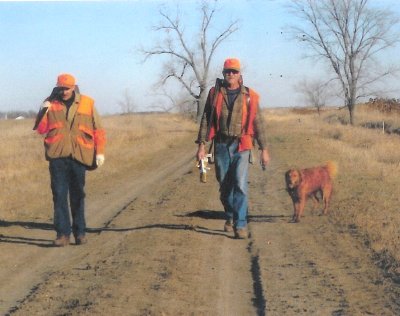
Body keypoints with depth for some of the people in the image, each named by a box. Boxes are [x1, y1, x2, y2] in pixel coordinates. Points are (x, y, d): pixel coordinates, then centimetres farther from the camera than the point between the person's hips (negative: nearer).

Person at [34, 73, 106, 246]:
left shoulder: (87, 103, 4)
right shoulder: (51, 104, 6)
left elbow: (98, 130, 7)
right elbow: (41, 129, 4)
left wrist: (100, 151, 1)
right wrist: (43, 111, -12)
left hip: (79, 156, 0)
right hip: (57, 156, 0)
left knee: (78, 196, 9)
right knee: (59, 195, -4)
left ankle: (80, 232, 18)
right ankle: (63, 233, -1)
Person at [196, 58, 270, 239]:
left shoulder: (249, 96, 2)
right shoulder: (215, 94, 5)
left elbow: (258, 123, 5)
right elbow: (206, 120, 5)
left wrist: (264, 149, 3)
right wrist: (201, 145, -1)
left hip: (241, 146, -2)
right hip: (221, 146, 2)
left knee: (240, 185, -13)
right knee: (225, 185, 10)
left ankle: (240, 224, -12)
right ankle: (230, 217, 29)